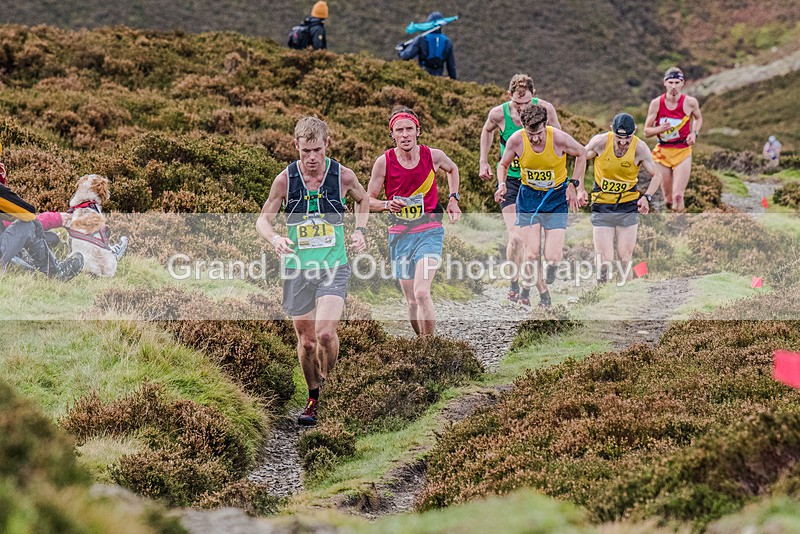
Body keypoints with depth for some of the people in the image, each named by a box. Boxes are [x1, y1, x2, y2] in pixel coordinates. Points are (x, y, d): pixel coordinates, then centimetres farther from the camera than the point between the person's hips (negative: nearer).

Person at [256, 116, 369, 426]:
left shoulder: (343, 176, -4)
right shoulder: (285, 179, -5)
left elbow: (363, 200, 18)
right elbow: (263, 219, 2)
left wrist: (360, 230, 2)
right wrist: (274, 238, -19)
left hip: (334, 267, -1)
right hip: (298, 269, 1)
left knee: (326, 333, -18)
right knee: (306, 341, 7)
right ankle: (313, 399, 28)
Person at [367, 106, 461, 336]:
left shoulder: (433, 156, -4)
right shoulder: (384, 162, -6)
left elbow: (452, 169, 21)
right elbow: (369, 200, 3)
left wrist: (453, 199, 11)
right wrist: (387, 205, -18)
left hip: (429, 232, -2)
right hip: (399, 235, 2)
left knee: (421, 292, -22)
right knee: (411, 301, 7)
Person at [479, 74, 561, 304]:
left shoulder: (545, 109, -15)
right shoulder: (498, 114, -15)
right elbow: (487, 131, 10)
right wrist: (484, 162, 8)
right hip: (510, 180, -1)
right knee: (516, 237, -12)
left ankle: (527, 289, 14)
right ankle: (514, 283, 11)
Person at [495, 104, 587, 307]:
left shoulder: (559, 139, -21)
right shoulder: (516, 140, -17)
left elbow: (581, 154, 0)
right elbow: (503, 164, 3)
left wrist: (575, 184, -3)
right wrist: (501, 184, -16)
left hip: (557, 197, -1)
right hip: (529, 197, 1)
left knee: (552, 257, -10)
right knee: (531, 255, -9)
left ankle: (551, 265, 28)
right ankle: (543, 293, 15)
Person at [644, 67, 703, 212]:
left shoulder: (690, 102, -5)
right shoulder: (656, 103, -5)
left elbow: (698, 118, 18)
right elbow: (646, 132, 1)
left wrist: (694, 133, -2)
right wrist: (661, 128, -19)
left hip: (683, 152, -2)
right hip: (662, 152, 2)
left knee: (678, 196, -16)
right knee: (668, 200, 7)